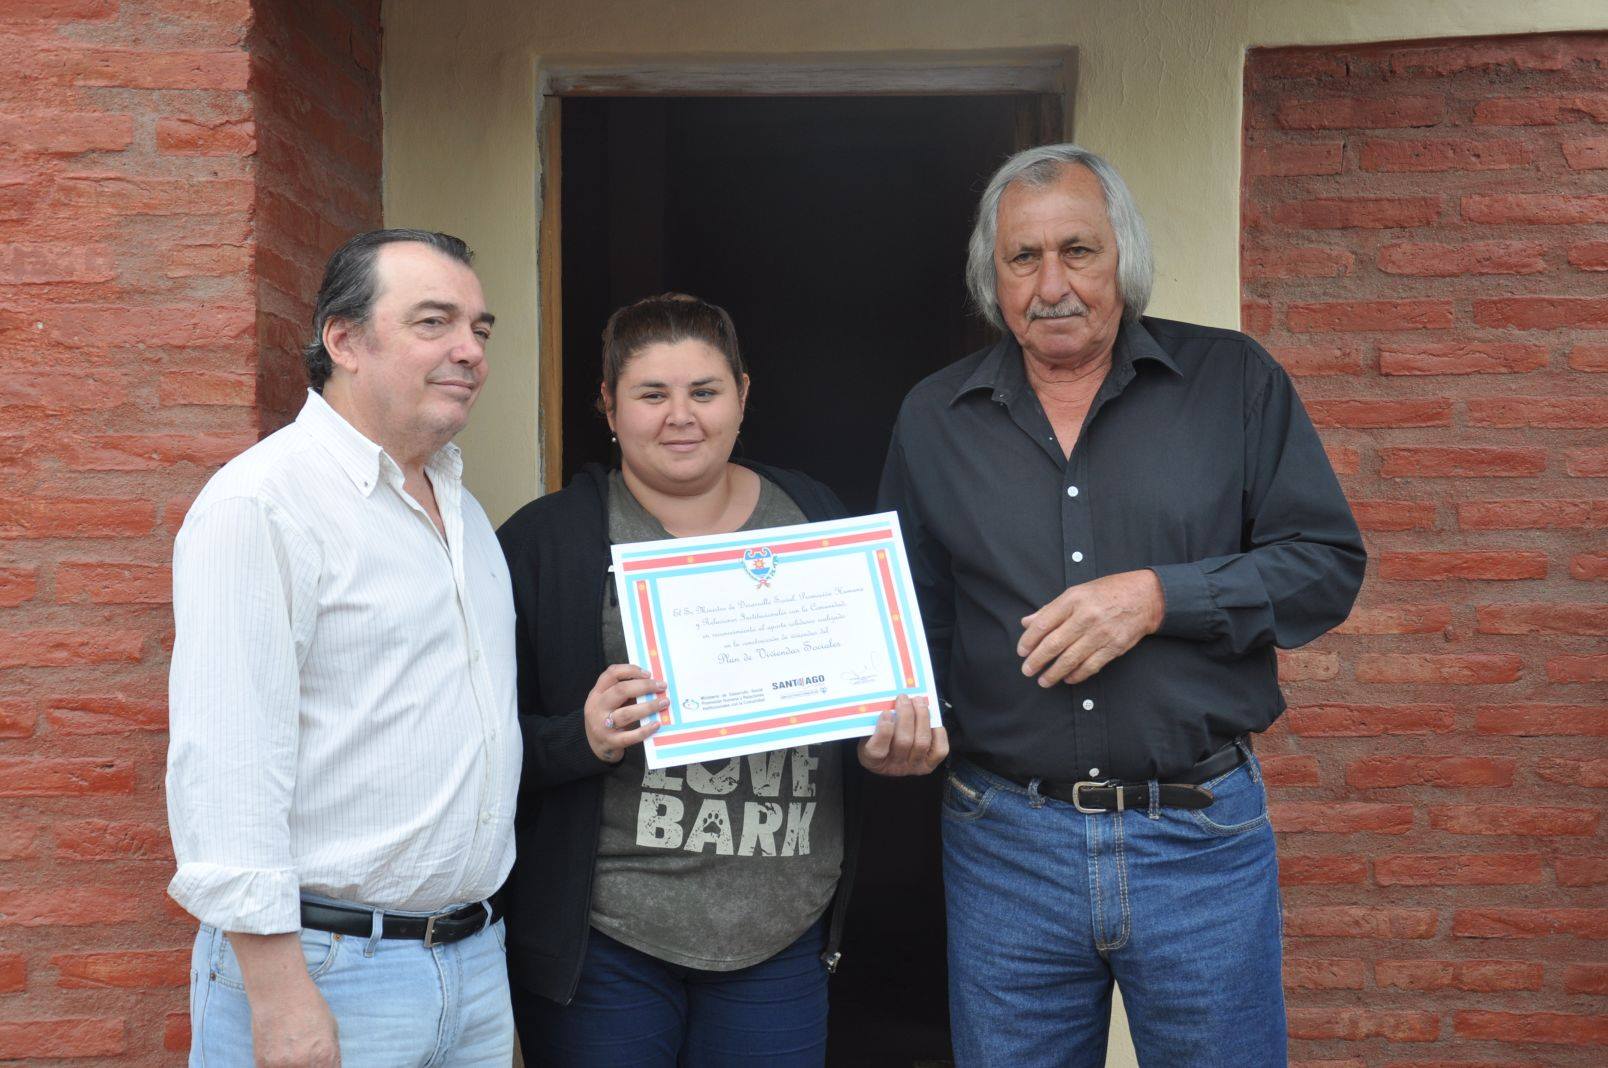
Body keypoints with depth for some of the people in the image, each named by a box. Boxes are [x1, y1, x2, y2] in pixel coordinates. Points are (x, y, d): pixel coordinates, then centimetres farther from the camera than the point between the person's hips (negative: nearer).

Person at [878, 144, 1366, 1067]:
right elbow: (912, 614, 12)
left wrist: (1159, 596, -16)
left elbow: (1329, 563, -3)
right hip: (1004, 841, 2)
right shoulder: (935, 420, 6)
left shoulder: (1235, 382, 0)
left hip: (1204, 835, -1)